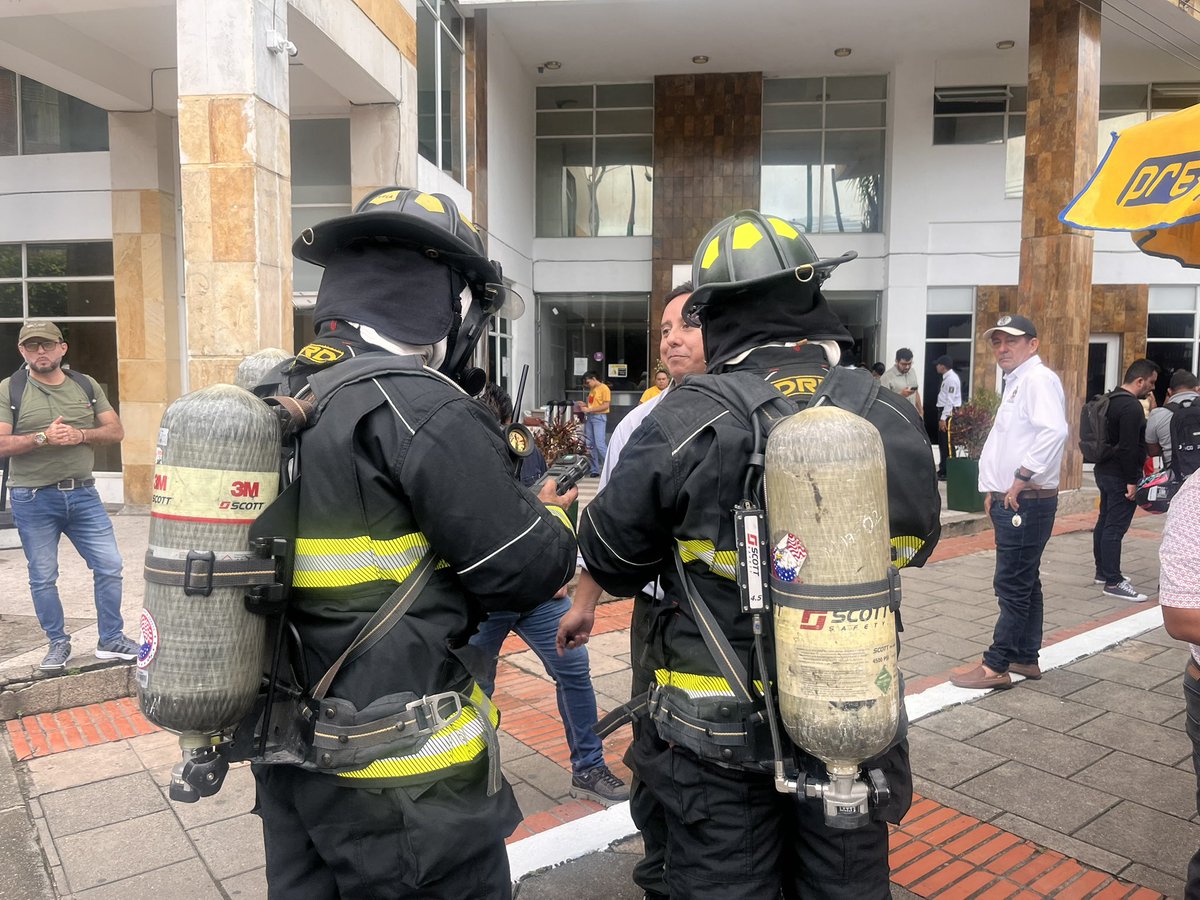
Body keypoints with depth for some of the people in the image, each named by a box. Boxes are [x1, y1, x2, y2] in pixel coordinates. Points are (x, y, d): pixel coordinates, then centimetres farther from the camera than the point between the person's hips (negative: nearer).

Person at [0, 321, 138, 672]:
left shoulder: (87, 385, 7)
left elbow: (116, 431, 3)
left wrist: (80, 435, -14)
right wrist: (42, 437, -22)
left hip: (83, 494, 2)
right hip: (33, 499, -2)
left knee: (109, 566, 2)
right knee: (43, 578, 7)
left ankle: (111, 640, 16)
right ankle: (58, 643, 24)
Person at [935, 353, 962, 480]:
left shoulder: (951, 379, -17)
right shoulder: (947, 377, 14)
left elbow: (950, 401, -21)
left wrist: (943, 418, -21)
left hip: (949, 413, -10)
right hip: (944, 411, 10)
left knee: (948, 443, -5)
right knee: (942, 442, 15)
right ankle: (943, 470, 24)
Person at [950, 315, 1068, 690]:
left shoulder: (1038, 379, -14)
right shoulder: (1017, 383, 18)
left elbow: (1054, 431, -31)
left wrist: (1022, 477, -25)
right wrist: (994, 488, 17)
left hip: (1027, 502, -10)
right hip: (1012, 502, 10)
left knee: (1013, 586, -4)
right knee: (1025, 582, 16)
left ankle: (995, 666, 3)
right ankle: (1025, 658, 26)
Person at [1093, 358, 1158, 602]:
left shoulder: (1111, 400, 13)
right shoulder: (1132, 406, -18)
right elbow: (1129, 447, -23)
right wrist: (1132, 481, -20)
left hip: (1104, 470, 10)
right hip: (1120, 476, -10)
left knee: (1104, 522, 16)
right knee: (1115, 528, -8)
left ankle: (1102, 571, 27)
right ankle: (1113, 582, -5)